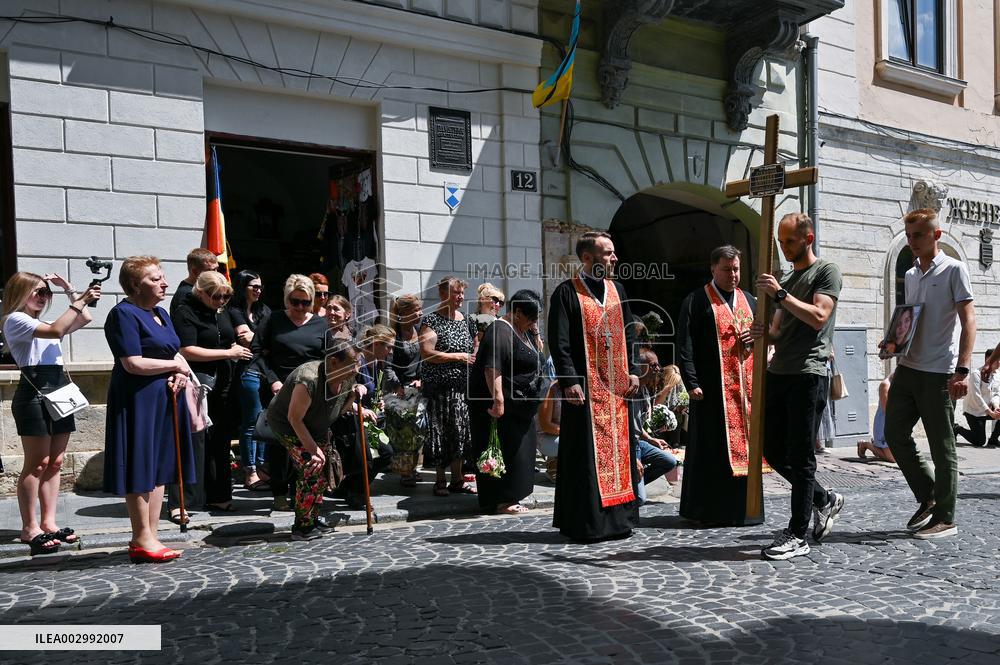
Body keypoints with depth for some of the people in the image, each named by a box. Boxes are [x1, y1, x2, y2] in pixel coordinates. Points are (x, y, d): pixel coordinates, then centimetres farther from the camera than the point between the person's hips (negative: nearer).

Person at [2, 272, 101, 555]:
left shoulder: (41, 323, 23)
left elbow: (85, 318, 20)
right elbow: (56, 331, -19)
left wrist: (69, 290, 15)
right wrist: (80, 300, -19)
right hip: (34, 391, -8)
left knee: (54, 463, 7)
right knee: (37, 463, -6)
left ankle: (48, 523, 12)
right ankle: (29, 528, 0)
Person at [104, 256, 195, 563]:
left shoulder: (160, 313, 15)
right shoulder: (124, 314, -11)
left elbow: (177, 353, 18)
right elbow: (134, 364, -19)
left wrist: (181, 374, -4)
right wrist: (175, 365, -8)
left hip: (165, 400, 9)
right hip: (138, 401, -9)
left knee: (159, 468, 10)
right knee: (140, 471, -1)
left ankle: (150, 537, 18)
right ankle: (142, 540, 7)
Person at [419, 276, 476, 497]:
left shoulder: (465, 319, 14)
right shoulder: (431, 320, -6)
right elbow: (426, 353, -16)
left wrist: (476, 355, 8)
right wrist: (458, 357, -15)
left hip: (463, 385, 6)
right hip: (440, 385, -6)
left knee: (460, 429, 7)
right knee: (441, 431, -2)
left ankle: (457, 479, 16)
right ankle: (440, 480, 8)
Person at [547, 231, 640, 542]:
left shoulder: (617, 290, 13)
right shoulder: (567, 292, -5)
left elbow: (629, 335, 17)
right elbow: (558, 342, -10)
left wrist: (632, 371, 7)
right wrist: (569, 380, -17)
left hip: (617, 387, 6)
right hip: (585, 386, -6)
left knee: (618, 449, 9)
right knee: (587, 454, -3)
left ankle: (617, 516, 19)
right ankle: (584, 521, 7)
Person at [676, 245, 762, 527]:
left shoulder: (749, 301, 16)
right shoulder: (696, 301, -1)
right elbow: (684, 346, -7)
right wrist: (692, 382, -16)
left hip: (746, 386, 5)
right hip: (713, 387, -5)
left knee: (744, 444, 7)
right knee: (712, 448, -2)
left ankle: (743, 508, 17)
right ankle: (711, 510, 6)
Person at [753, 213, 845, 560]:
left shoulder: (827, 271, -2)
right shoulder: (785, 280, 21)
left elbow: (818, 318, -16)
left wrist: (780, 294, -18)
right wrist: (764, 332, 0)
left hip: (808, 375, -8)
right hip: (778, 374, 8)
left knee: (800, 457, -4)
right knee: (773, 449, 11)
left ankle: (797, 535, 4)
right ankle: (824, 499, 30)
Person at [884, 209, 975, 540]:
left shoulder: (954, 270, -6)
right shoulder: (910, 275, 14)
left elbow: (968, 320, -12)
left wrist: (962, 370, -20)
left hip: (938, 374, -7)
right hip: (907, 368, 7)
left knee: (942, 447, 1)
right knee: (895, 434, 8)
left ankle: (944, 518, 12)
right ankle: (928, 497, 25)